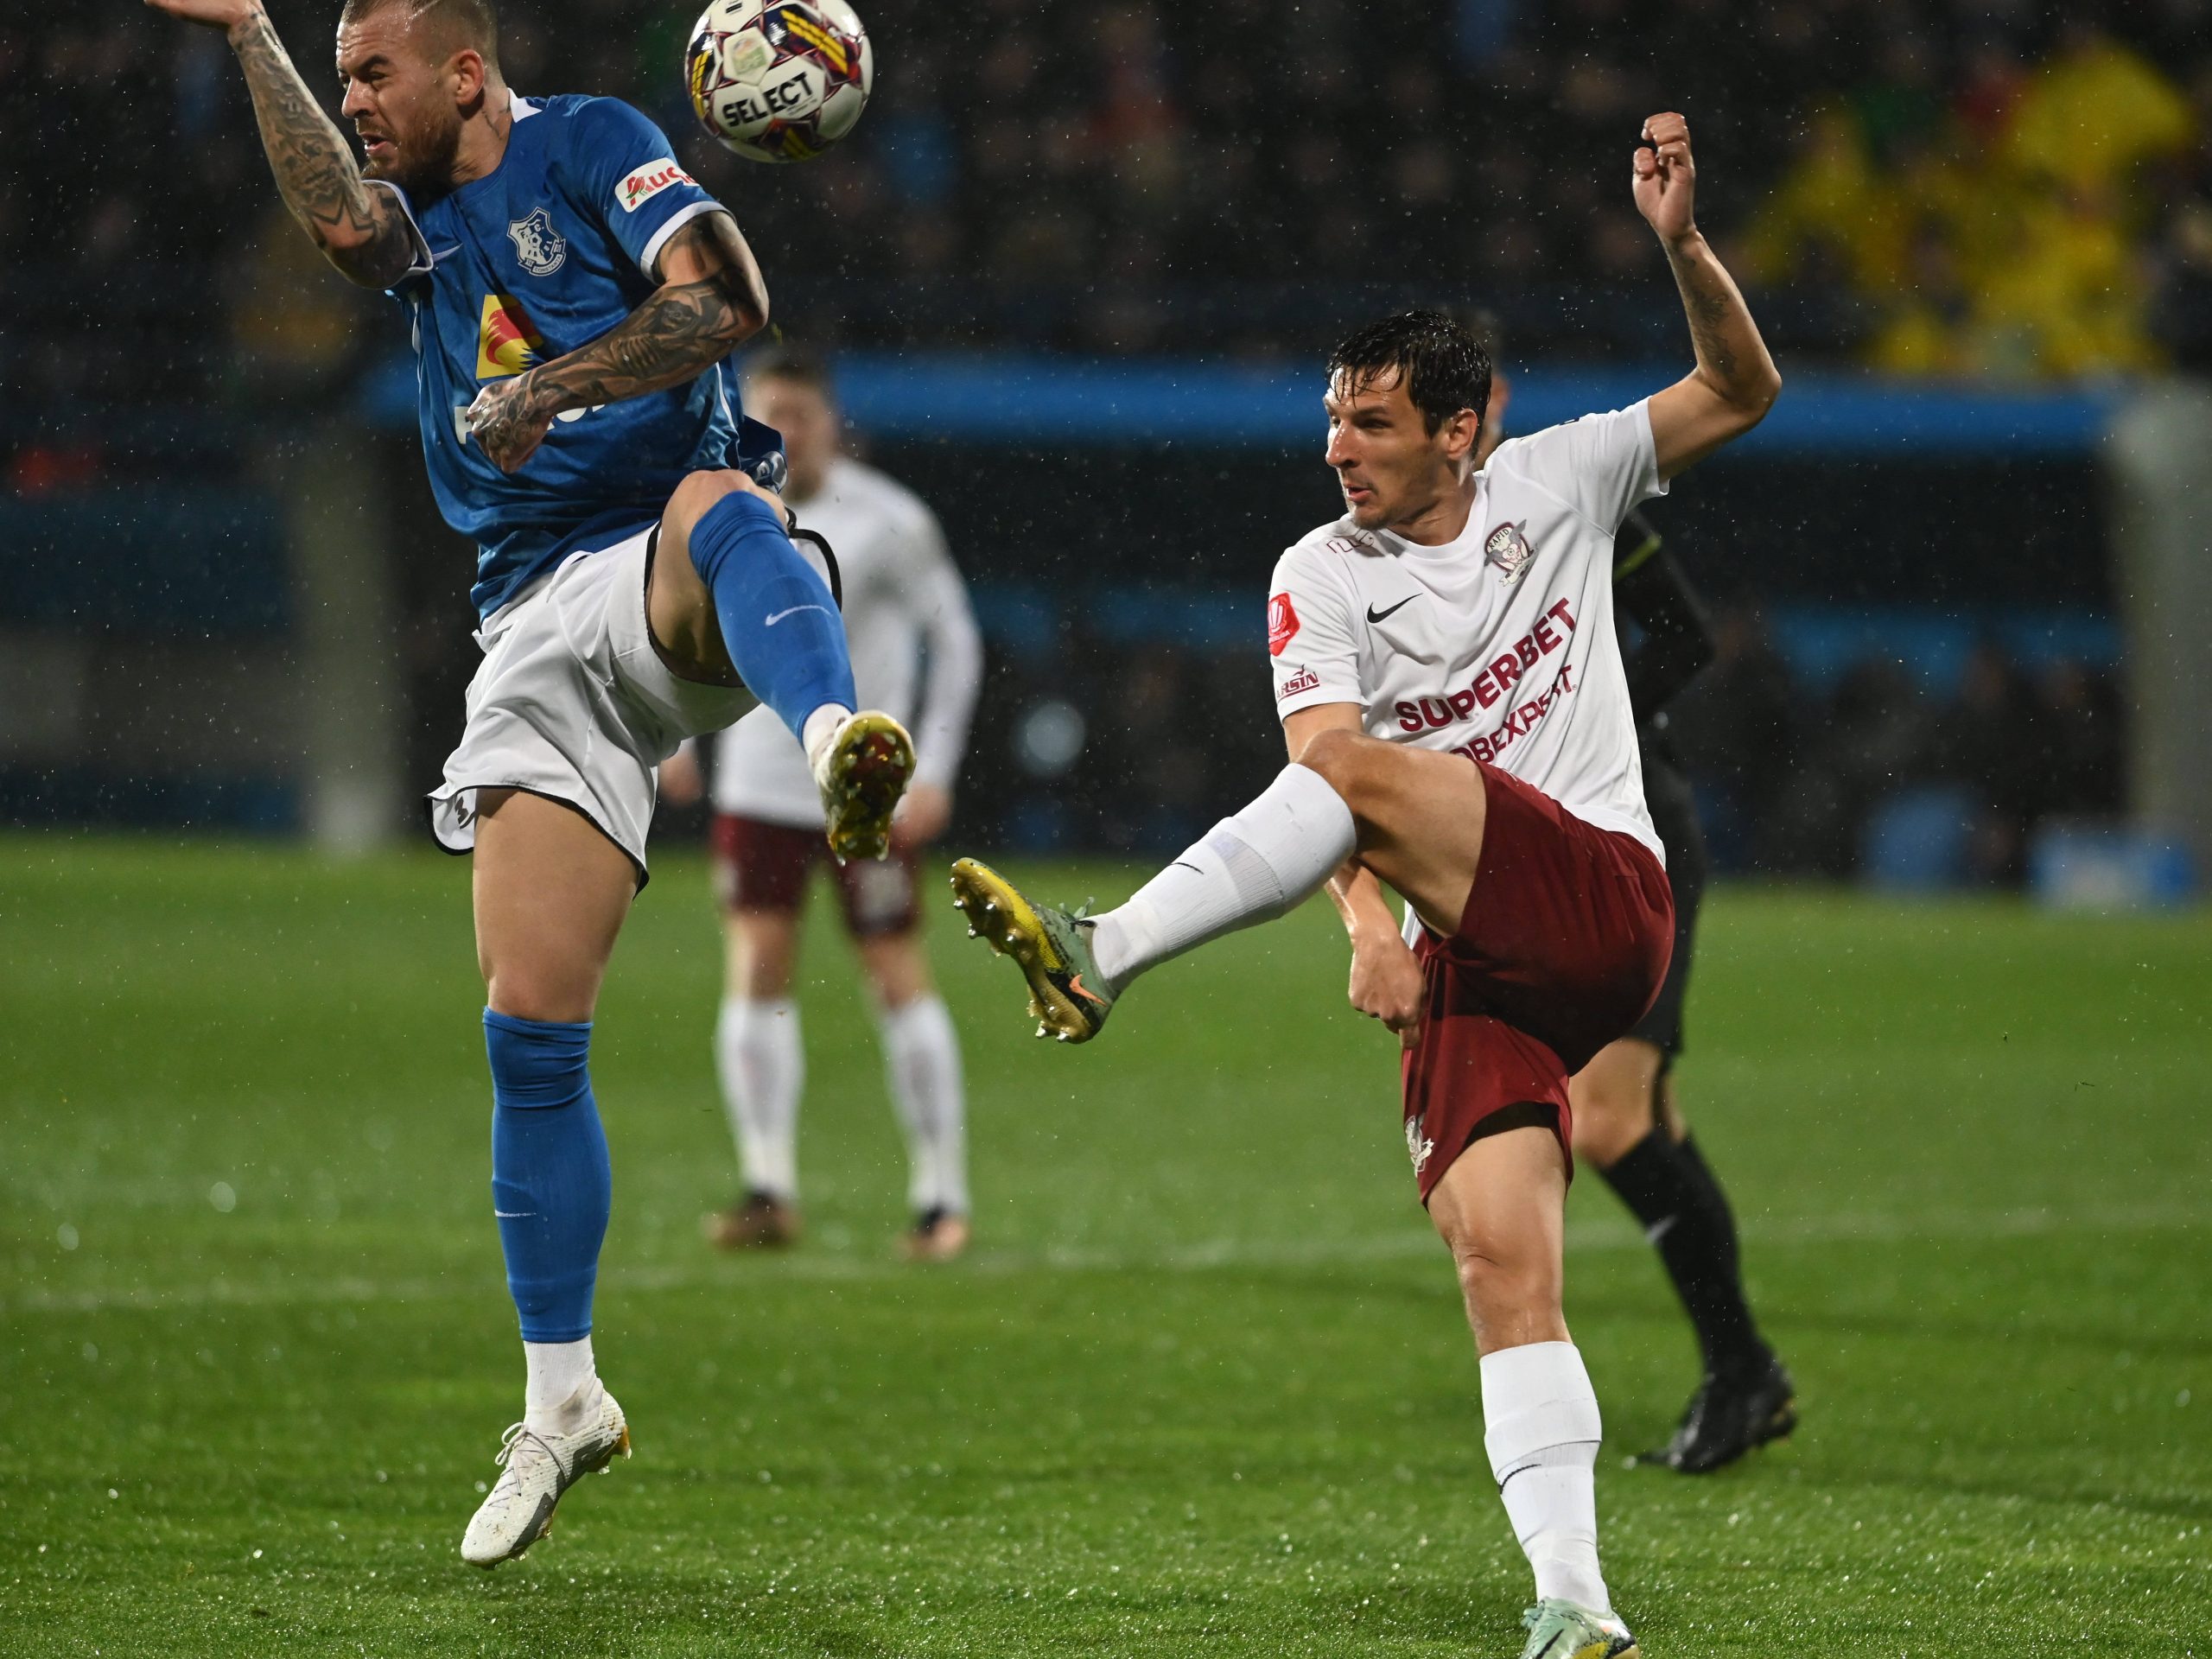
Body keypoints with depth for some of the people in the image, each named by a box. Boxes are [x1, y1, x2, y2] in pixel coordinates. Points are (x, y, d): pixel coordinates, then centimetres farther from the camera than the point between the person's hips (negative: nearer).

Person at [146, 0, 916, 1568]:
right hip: (538, 634, 6)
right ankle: (562, 1401, 10)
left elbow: (728, 303, -14)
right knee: (528, 1027, -1)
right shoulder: (420, 217, 18)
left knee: (717, 507, -43)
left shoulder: (591, 146, 2)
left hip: (661, 577, -6)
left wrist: (551, 386, -22)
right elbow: (340, 219, -8)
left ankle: (839, 743, -75)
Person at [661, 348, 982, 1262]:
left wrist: (934, 773, -10)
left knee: (898, 980, -1)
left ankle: (941, 1197, 6)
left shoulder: (891, 524, -11)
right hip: (757, 784, 4)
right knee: (755, 974, -5)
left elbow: (954, 640, -5)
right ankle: (768, 1188, -2)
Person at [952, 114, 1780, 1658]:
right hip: (1468, 962, 2)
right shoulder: (1323, 577, 8)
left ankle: (1100, 956, -33)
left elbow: (1743, 389, 12)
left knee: (1363, 768, -27)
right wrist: (1369, 919, -26)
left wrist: (1683, 244, -6)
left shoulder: (1552, 486, 10)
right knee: (1501, 1262, -15)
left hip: (1604, 905, -2)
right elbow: (1322, 772, -7)